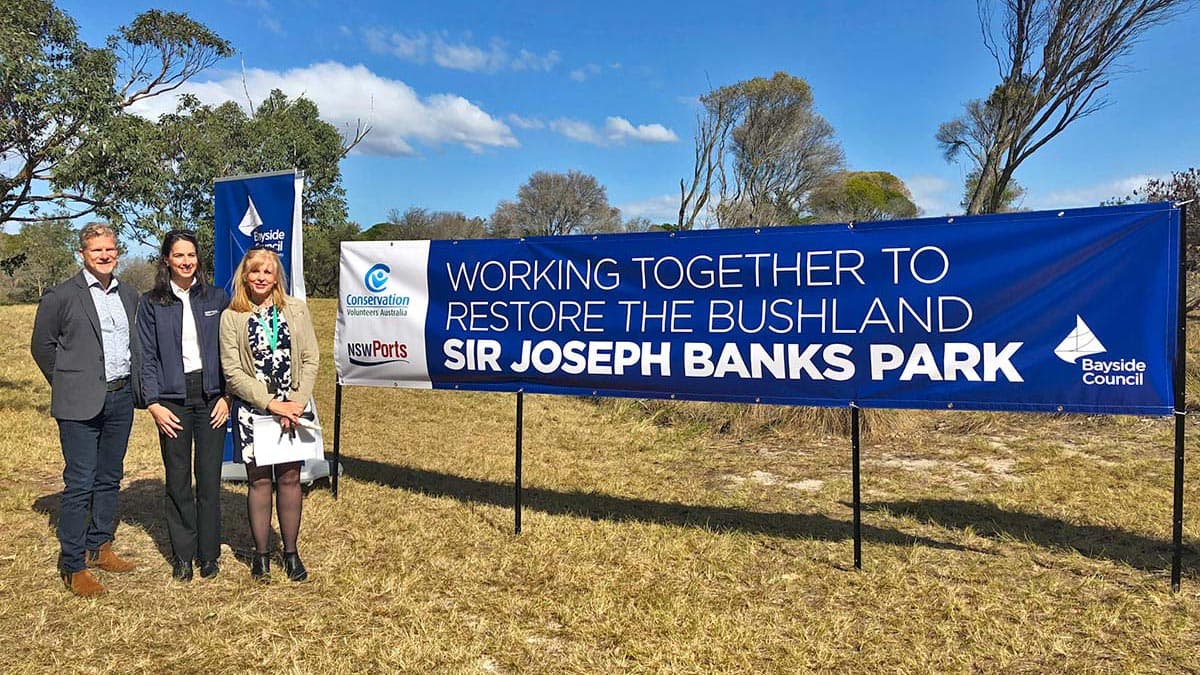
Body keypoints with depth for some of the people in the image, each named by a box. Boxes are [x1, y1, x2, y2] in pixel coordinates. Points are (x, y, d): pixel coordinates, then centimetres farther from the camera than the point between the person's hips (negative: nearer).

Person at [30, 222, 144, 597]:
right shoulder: (61, 296, -5)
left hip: (121, 398, 5)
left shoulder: (129, 295, 10)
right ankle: (72, 566, 8)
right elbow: (42, 345, 2)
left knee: (110, 479, 13)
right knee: (79, 483, -2)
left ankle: (99, 548, 27)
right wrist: (66, 384, 4)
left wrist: (135, 387, 10)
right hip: (81, 404, -5)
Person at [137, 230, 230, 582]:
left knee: (209, 479, 4)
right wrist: (154, 403, -6)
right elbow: (147, 356, 2)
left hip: (211, 397, 0)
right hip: (172, 399, 0)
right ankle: (182, 555, 21)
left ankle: (209, 553, 17)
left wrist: (227, 397, -2)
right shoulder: (151, 303, 3)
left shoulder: (217, 298, 4)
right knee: (177, 480, 7)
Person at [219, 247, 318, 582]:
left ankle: (291, 552, 18)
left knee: (289, 478, 5)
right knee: (259, 480, 6)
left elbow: (310, 359, 0)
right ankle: (261, 554, 19)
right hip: (252, 410, -1)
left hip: (292, 407, 1)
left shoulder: (296, 309, 3)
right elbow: (232, 371, -6)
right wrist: (270, 403, -15)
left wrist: (296, 403, -11)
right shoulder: (231, 317, -1)